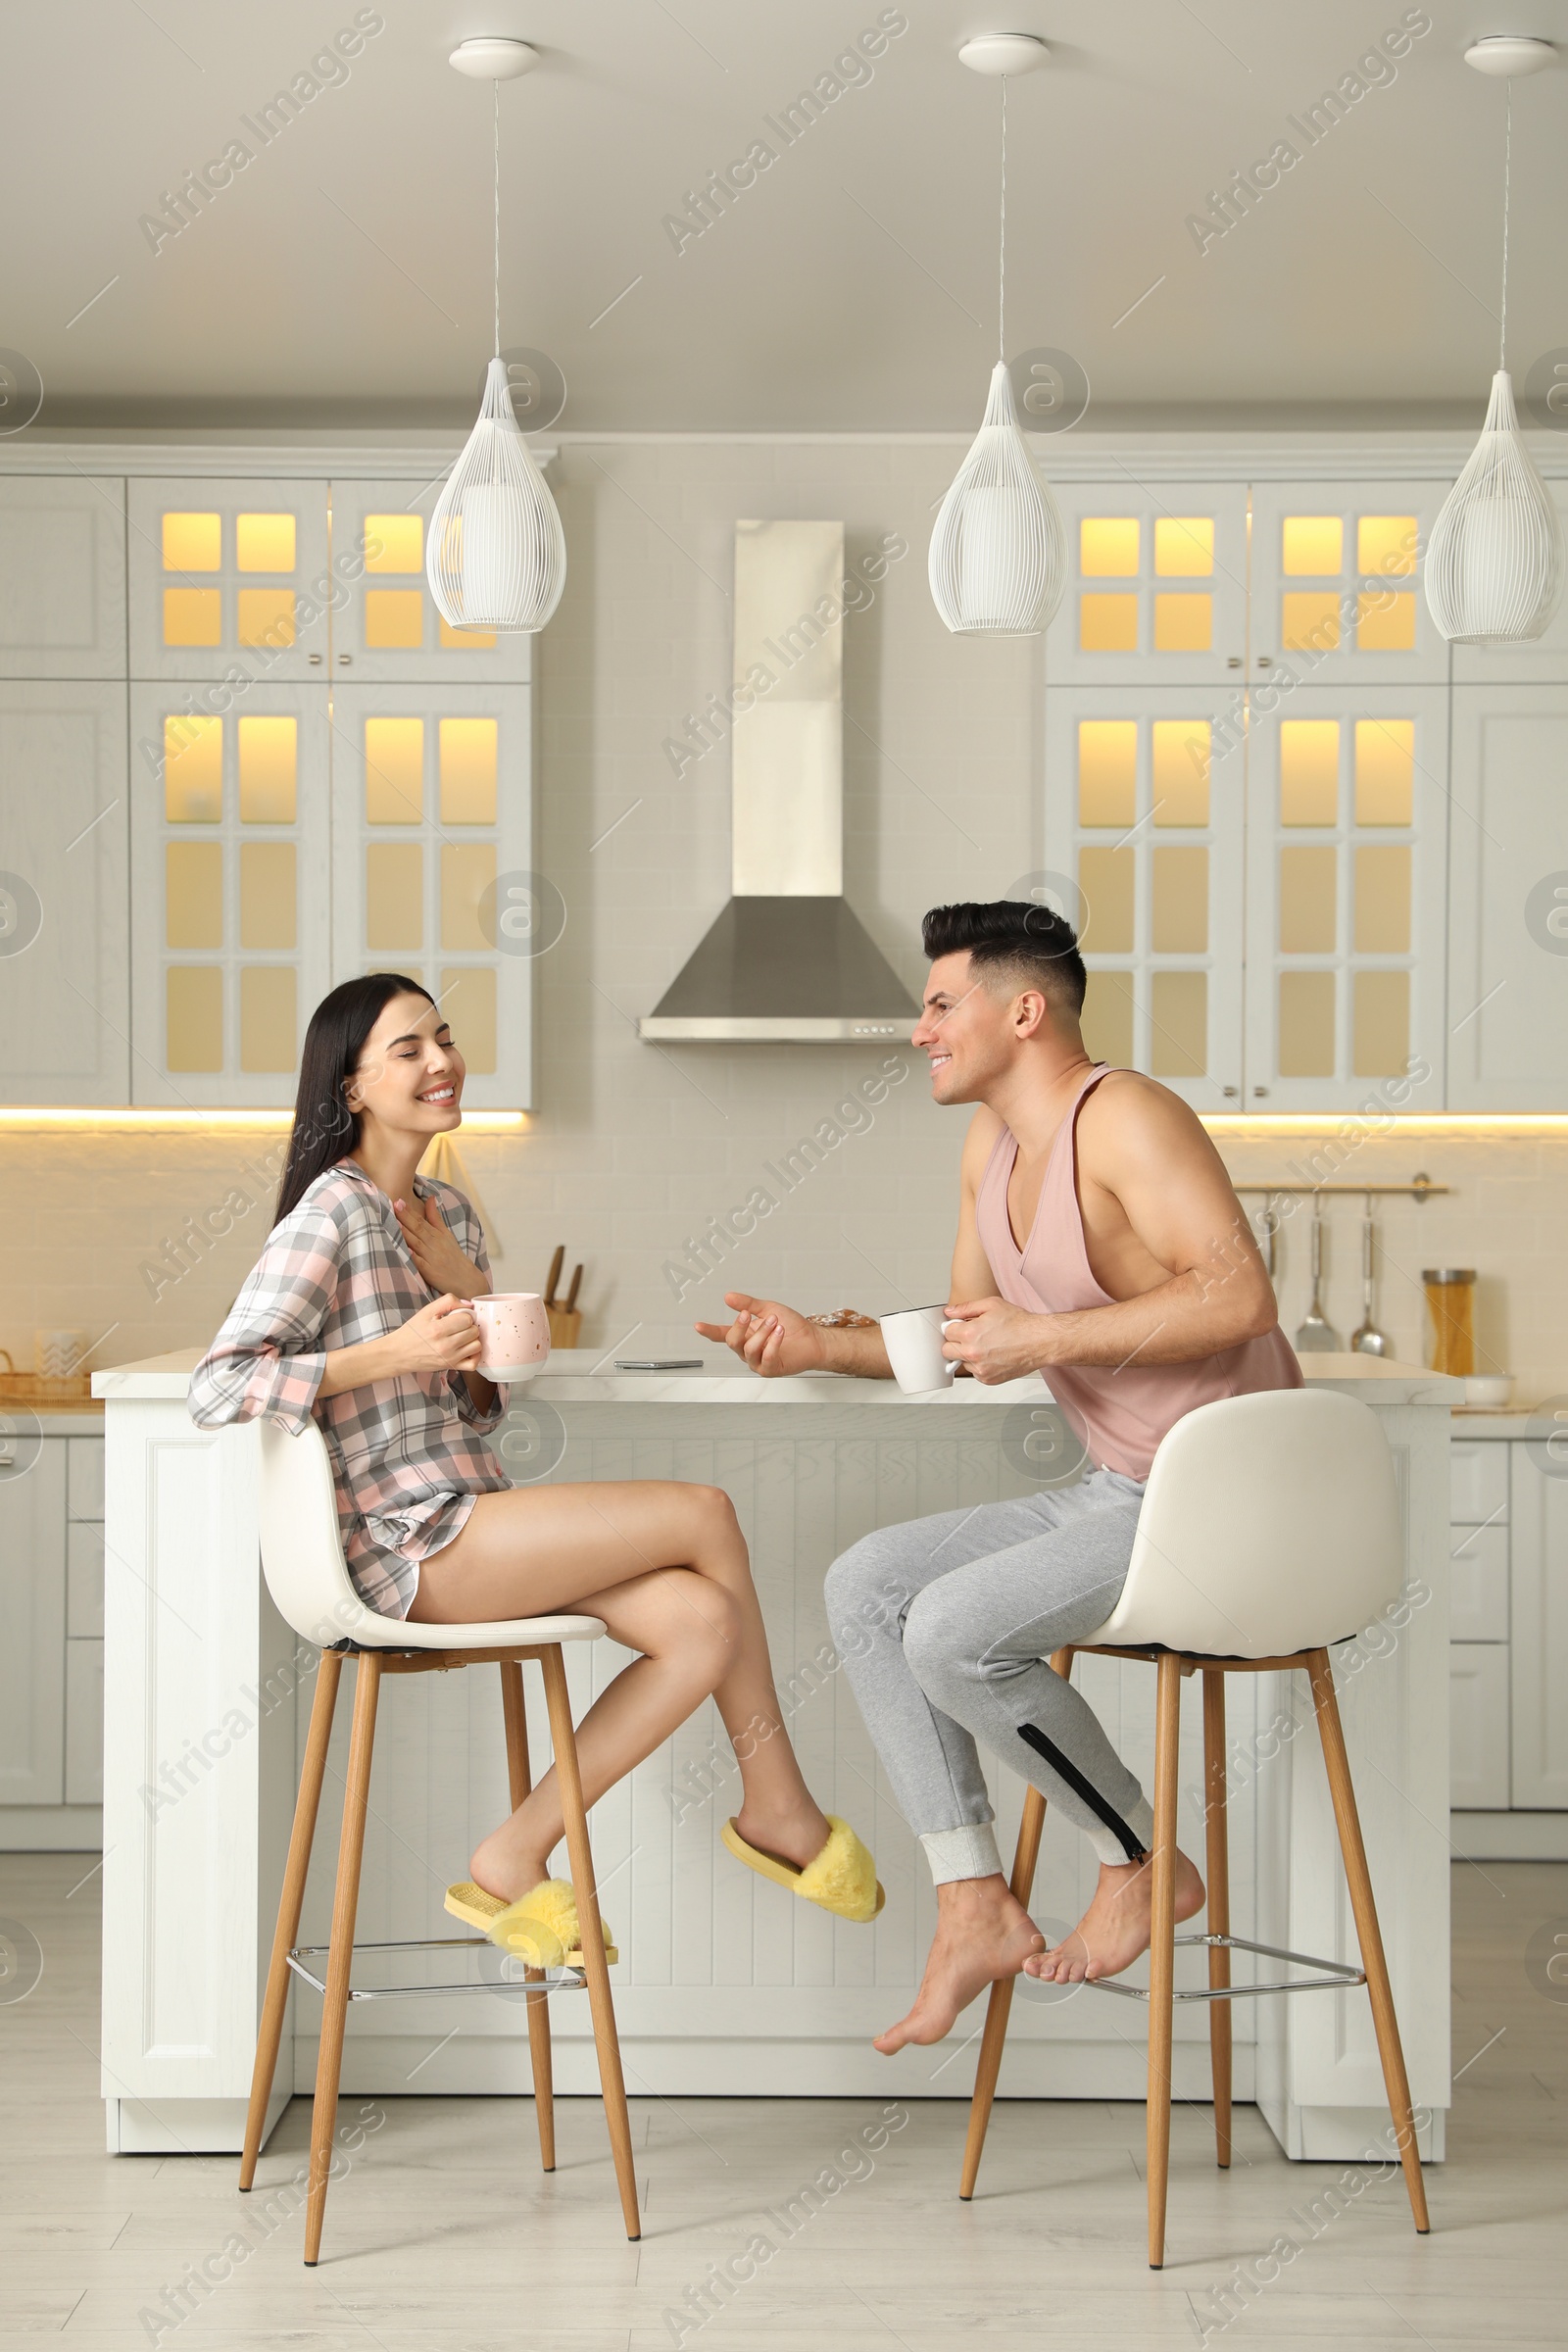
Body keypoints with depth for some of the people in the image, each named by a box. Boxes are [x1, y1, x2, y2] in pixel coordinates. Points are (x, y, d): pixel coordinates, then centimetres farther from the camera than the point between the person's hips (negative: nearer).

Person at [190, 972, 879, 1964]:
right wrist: (395, 1351, -21)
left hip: (475, 1509, 8)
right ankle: (779, 1807, 3)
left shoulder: (446, 1212, 17)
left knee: (707, 1624, -13)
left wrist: (473, 1297, -1)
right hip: (407, 1545, -8)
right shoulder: (332, 1217, -7)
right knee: (706, 1511, -13)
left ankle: (512, 1860, -3)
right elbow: (215, 1390, -16)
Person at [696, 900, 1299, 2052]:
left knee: (950, 1631, -22)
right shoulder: (993, 1142, 12)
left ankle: (1148, 1863, 0)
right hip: (1119, 1493, 10)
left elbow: (1239, 1296, -29)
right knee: (865, 1582, -1)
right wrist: (820, 1343, 6)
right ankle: (975, 1910, -1)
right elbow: (967, 1337, 20)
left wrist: (1046, 1338, -24)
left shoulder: (1123, 1118, -17)